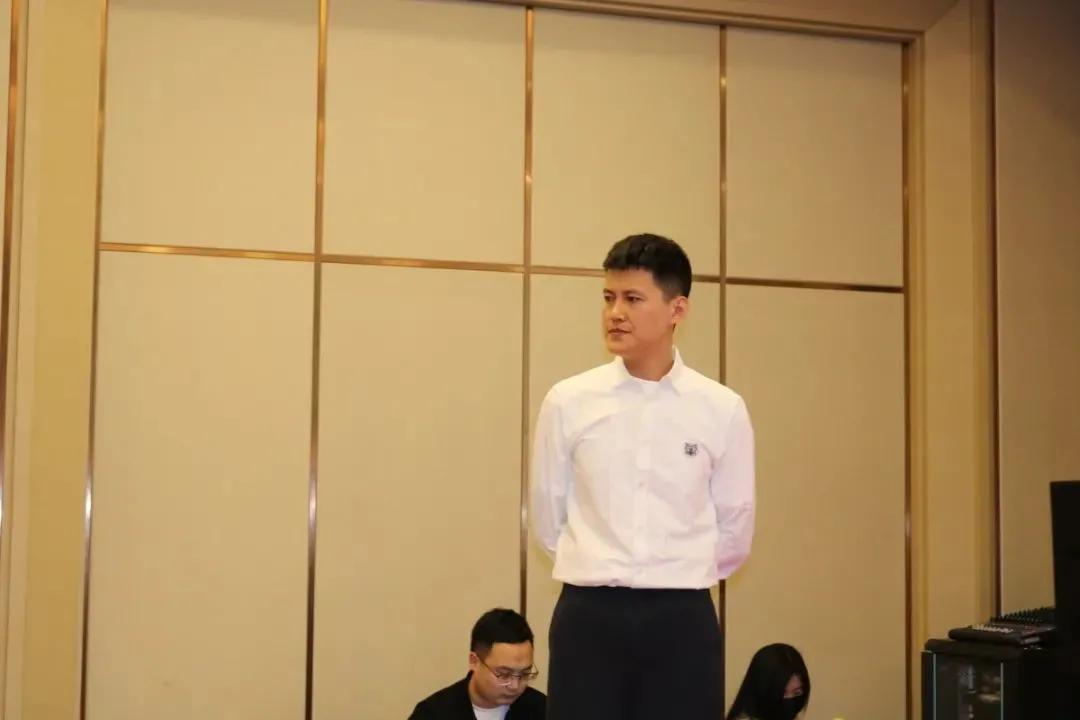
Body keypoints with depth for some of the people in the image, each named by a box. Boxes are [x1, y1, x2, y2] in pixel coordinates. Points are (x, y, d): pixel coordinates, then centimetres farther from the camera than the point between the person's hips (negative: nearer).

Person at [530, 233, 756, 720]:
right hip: (588, 615, 0)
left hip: (682, 618, 0)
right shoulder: (567, 402, -2)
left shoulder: (722, 410, -2)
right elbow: (547, 519, 9)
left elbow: (735, 528, 9)